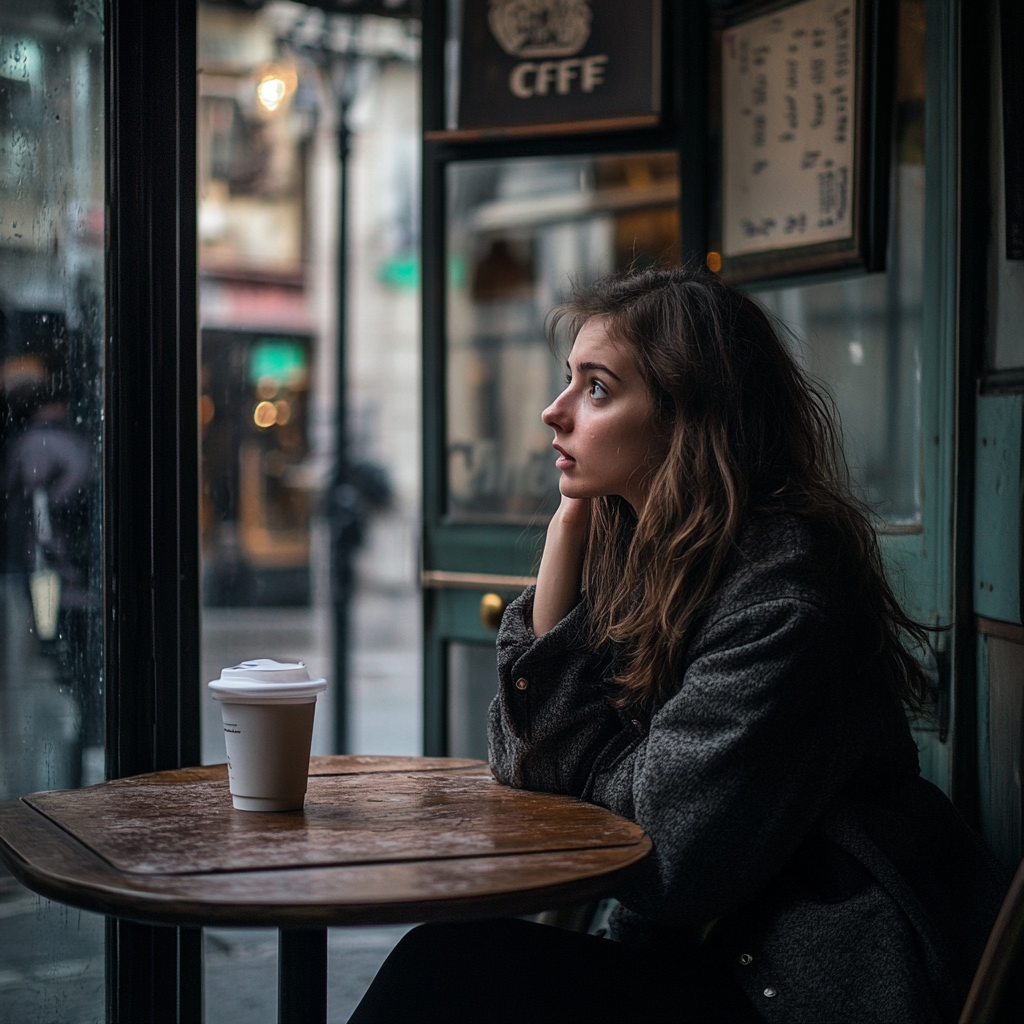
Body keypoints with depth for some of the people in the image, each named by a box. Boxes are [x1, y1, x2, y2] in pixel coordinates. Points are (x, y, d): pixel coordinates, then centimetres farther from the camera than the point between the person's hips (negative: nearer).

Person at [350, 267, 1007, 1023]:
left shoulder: (781, 588, -20)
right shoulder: (626, 550, 5)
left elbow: (670, 857, -20)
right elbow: (526, 767, 5)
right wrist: (564, 539, -1)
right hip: (707, 954, 7)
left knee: (452, 963, -20)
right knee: (448, 954, -13)